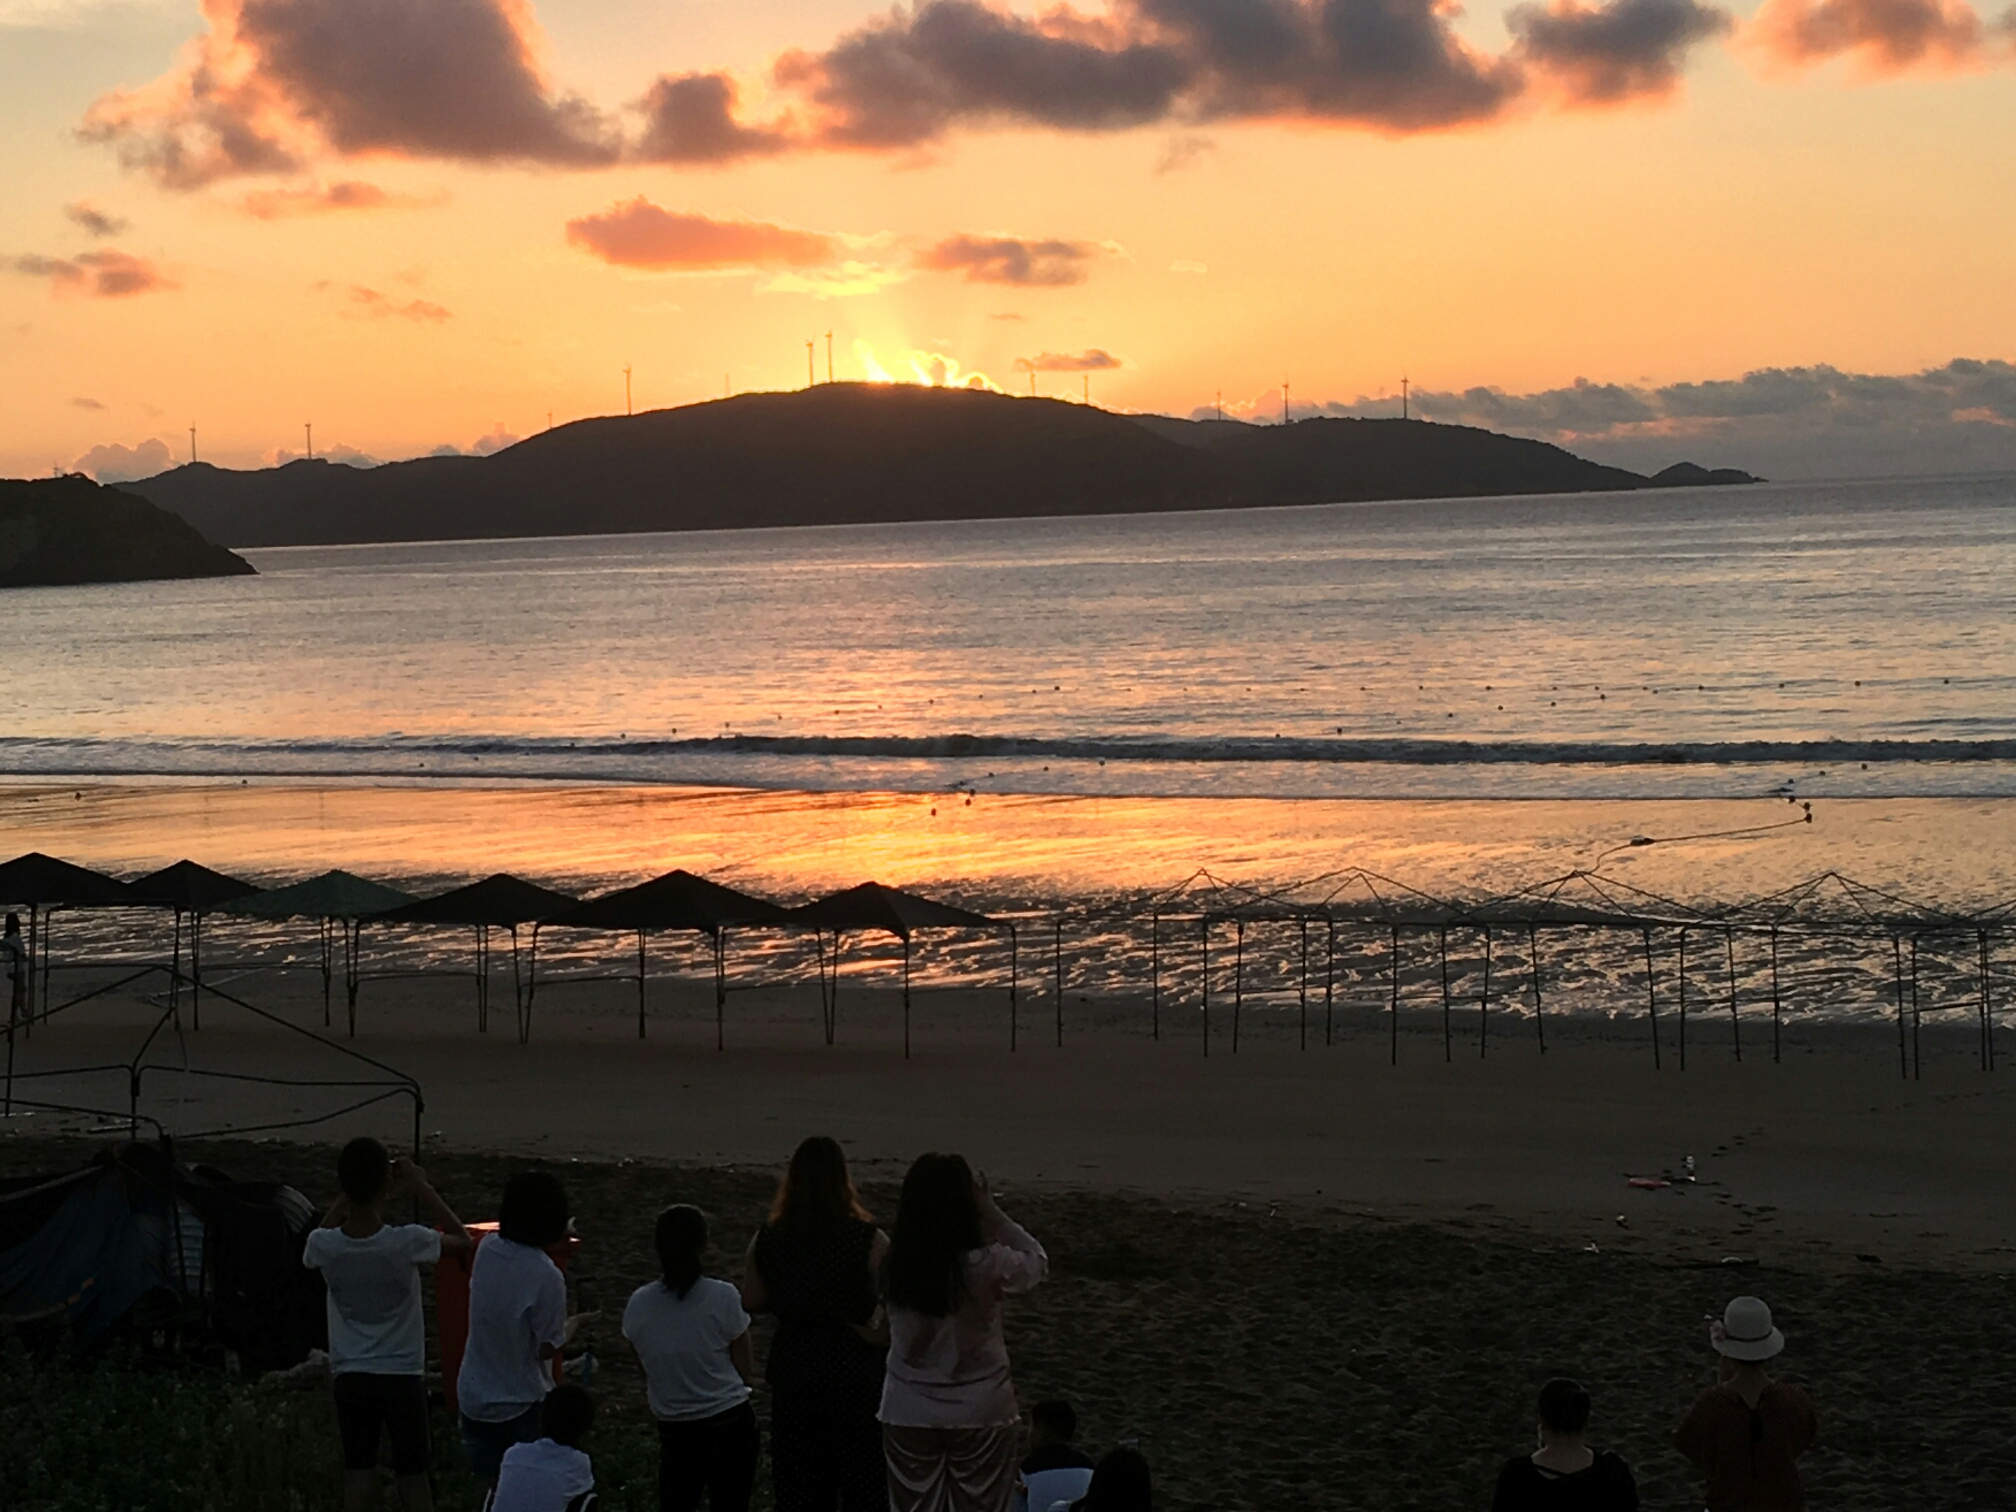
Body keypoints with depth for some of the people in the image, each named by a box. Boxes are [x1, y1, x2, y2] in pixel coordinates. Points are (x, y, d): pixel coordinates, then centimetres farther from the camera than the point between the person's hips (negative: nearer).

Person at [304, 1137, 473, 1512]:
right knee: (412, 1472, 12)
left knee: (358, 1471, 14)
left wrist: (350, 1192, 2)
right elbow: (462, 1240, -4)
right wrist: (422, 1188, -4)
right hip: (403, 1376, -2)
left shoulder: (324, 1246, -17)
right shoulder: (407, 1242, -24)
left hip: (350, 1376, 2)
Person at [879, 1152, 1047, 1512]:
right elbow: (1038, 1262, 0)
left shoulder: (894, 1267, -12)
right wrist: (992, 1212, -3)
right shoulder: (987, 1265, -19)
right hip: (979, 1413, -2)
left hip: (909, 1413, 2)